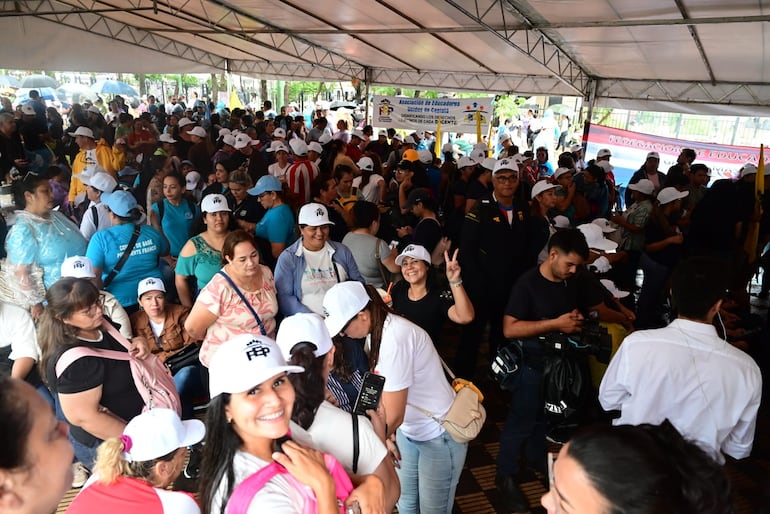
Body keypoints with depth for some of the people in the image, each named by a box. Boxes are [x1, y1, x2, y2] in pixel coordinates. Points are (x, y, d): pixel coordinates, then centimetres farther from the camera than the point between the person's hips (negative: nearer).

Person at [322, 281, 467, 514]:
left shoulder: (395, 338, -30)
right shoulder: (377, 329, -4)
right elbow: (380, 390, 1)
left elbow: (393, 416, -24)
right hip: (408, 431, 7)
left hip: (439, 436, -7)